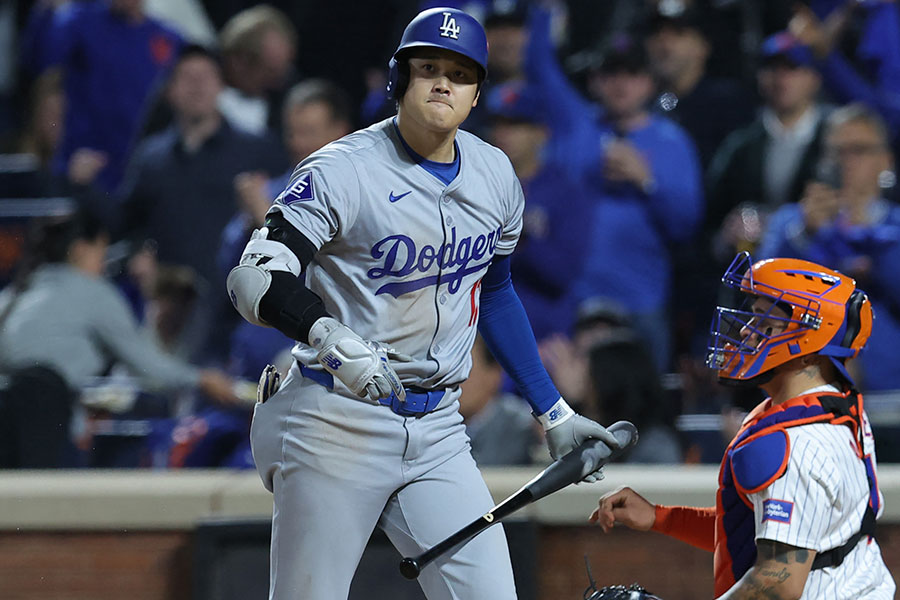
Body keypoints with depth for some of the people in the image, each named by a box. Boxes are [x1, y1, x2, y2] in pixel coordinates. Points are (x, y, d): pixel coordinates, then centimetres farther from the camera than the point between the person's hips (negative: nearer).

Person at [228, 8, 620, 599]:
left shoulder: (495, 176, 8)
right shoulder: (345, 170, -12)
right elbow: (255, 275, -22)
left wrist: (554, 414, 20)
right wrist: (330, 336, -40)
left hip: (437, 430, 5)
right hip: (338, 424, -5)